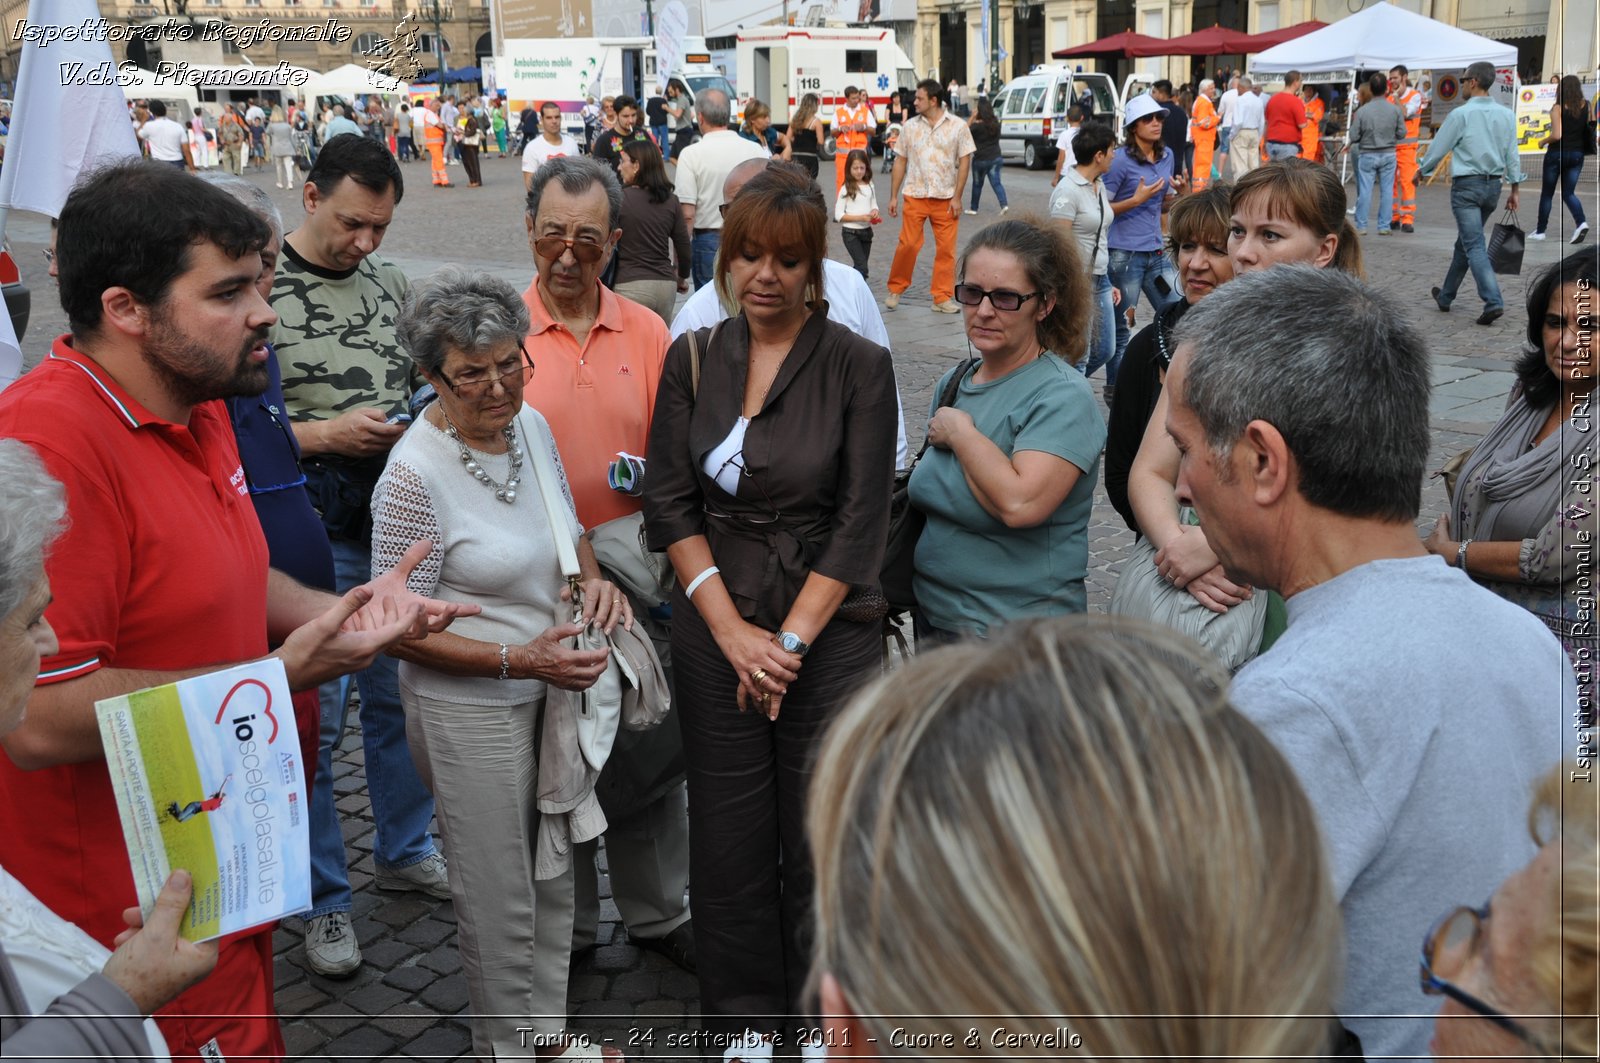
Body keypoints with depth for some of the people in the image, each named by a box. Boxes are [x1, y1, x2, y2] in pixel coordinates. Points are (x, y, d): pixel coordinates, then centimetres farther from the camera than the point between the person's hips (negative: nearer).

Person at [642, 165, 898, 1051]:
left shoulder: (858, 366, -5)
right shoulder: (692, 360, 3)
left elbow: (860, 522, -8)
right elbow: (670, 502, 0)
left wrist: (790, 639, -11)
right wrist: (733, 630, -9)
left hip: (829, 635, -2)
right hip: (715, 632, 2)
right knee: (729, 835, 11)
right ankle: (743, 1015, 32)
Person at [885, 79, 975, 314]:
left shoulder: (958, 126, 0)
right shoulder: (910, 126, 6)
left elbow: (965, 162, 0)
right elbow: (900, 161, 9)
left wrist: (957, 197, -6)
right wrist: (893, 196, 5)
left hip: (946, 198, -1)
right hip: (915, 196, 1)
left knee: (946, 248, 1)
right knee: (907, 244, -3)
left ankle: (942, 298, 9)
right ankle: (895, 290, 13)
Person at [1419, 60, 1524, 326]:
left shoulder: (1460, 114, -11)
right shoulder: (1506, 114, 6)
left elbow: (1438, 148, -3)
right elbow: (1512, 154, 6)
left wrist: (1422, 171, 14)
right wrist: (1514, 189, 12)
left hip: (1466, 185, -6)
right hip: (1493, 186, 6)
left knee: (1474, 246, -10)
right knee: (1465, 241, 19)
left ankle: (1493, 302, -24)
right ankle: (1446, 296, 31)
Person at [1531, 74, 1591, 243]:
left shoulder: (1558, 109, -13)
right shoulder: (1585, 106, -1)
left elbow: (1557, 135, -20)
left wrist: (1544, 141, -3)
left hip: (1557, 153, -4)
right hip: (1577, 154, 4)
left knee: (1547, 193, 10)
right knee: (1568, 193, 9)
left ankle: (1540, 231, 17)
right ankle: (1581, 223, -15)